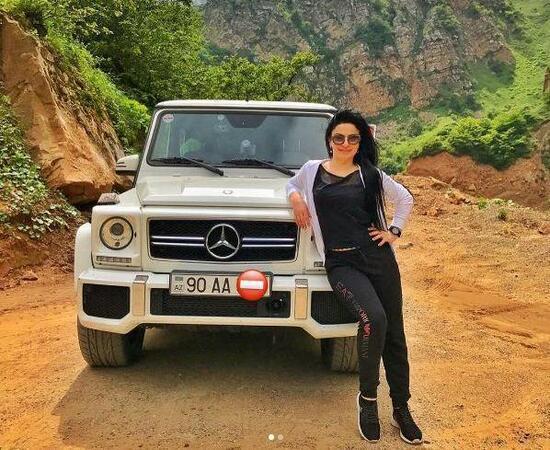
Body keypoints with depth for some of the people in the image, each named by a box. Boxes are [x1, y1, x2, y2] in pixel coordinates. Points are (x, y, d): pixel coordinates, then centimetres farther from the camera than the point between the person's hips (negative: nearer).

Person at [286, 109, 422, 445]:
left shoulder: (371, 174, 8)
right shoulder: (312, 170, 8)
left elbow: (405, 198, 20)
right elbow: (292, 183, 28)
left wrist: (394, 231, 9)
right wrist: (295, 197, 6)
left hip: (378, 257, 3)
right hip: (341, 263, -2)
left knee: (394, 332, 4)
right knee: (374, 319, -28)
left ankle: (402, 409, 22)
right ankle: (368, 398, -5)